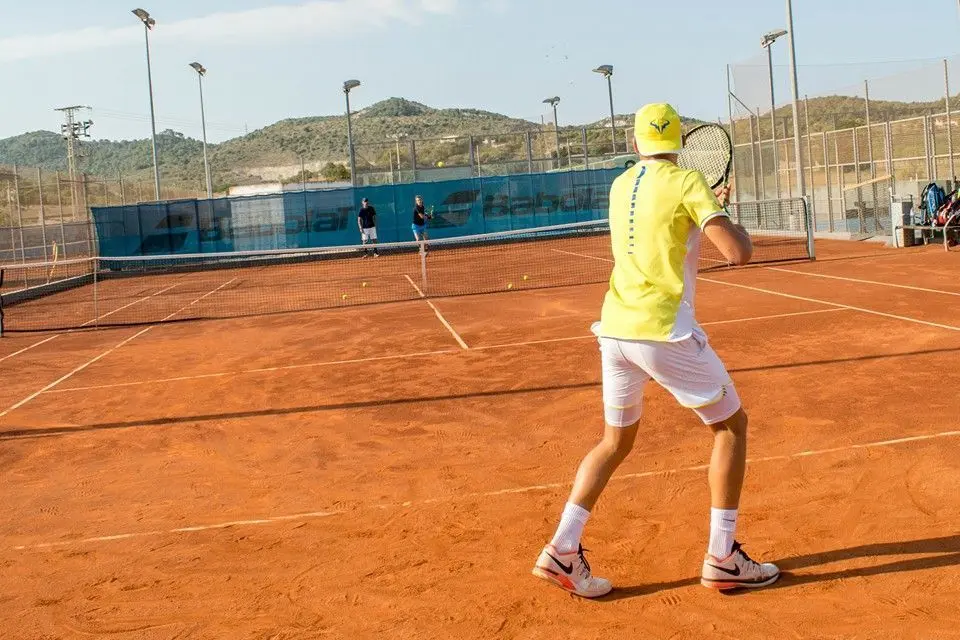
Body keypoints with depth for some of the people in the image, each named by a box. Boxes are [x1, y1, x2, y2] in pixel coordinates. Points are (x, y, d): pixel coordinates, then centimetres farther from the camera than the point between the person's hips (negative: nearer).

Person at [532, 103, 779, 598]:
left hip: (613, 328, 6)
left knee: (616, 440, 19)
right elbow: (738, 253, -12)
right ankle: (723, 558, 11)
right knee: (731, 423, 12)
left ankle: (562, 549, 9)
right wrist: (731, 219, 8)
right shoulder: (687, 182, -5)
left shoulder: (620, 186, 14)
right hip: (663, 330, -6)